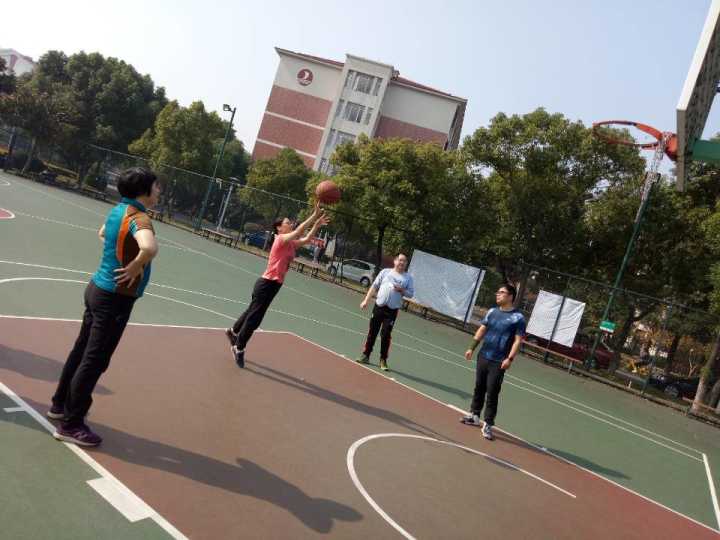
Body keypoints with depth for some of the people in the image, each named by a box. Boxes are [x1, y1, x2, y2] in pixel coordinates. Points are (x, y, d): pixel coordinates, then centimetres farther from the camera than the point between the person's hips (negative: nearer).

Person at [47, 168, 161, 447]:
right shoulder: (139, 219, -22)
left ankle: (60, 405, 36)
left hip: (98, 289, 10)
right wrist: (135, 267, -25)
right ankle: (70, 425, 10)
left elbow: (102, 233, 29)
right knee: (94, 361, 0)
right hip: (114, 298, -10)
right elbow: (150, 248, -45)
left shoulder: (119, 211, 6)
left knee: (82, 351, 20)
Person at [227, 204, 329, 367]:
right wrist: (314, 215, -26)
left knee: (253, 312, 24)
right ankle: (239, 348, 10)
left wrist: (317, 224, -1)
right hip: (267, 284, -9)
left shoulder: (290, 243, 10)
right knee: (254, 317, -2)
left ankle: (233, 332, 44)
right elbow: (298, 231, -28)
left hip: (273, 284, 9)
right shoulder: (281, 239, -14)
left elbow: (306, 239, 10)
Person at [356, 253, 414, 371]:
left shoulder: (408, 277, 6)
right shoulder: (385, 271, 8)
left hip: (392, 310, -1)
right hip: (379, 306, 2)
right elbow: (374, 286, 10)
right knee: (372, 332, 7)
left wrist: (402, 290, -14)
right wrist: (366, 300, 4)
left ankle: (383, 360, 11)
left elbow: (411, 294, 5)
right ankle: (366, 355, 19)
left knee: (386, 336, -2)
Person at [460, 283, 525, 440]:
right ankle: (474, 416, 30)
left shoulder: (518, 317, -8)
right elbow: (481, 330, 13)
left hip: (498, 362, -5)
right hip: (483, 357, 5)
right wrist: (471, 348, 8)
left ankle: (488, 425, 7)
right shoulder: (492, 312, 8)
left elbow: (518, 340, -11)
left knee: (492, 393, -2)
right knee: (479, 388, 15)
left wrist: (510, 359, -20)